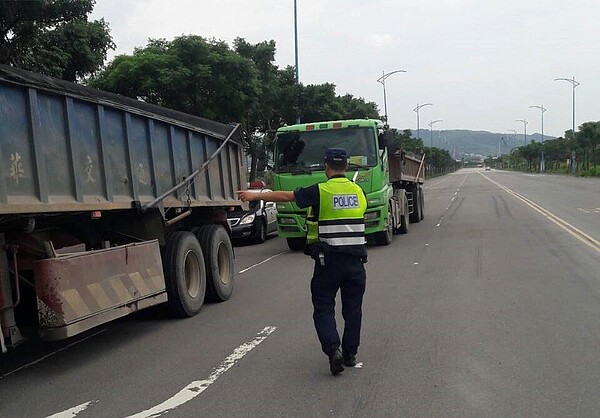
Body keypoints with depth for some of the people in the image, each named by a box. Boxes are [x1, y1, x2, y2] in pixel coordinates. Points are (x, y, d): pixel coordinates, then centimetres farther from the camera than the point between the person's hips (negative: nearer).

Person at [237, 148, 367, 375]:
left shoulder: (320, 191, -8)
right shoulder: (358, 191, 6)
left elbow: (285, 196, -2)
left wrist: (255, 195, 8)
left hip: (328, 260, -4)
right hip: (355, 260, 4)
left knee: (323, 308, 5)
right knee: (353, 309, 14)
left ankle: (333, 349, -11)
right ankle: (350, 353, 20)